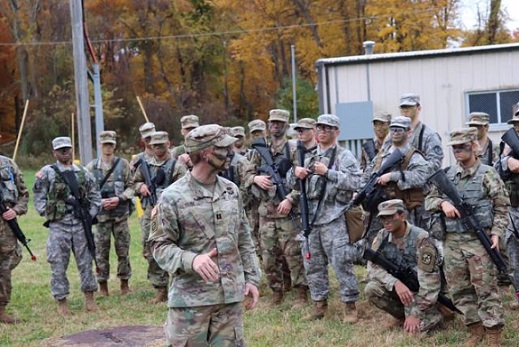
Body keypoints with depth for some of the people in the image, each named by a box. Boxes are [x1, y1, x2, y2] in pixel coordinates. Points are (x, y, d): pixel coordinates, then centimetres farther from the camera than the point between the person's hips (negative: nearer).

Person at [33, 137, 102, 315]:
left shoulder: (83, 172, 10)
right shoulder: (46, 173, 0)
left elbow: (95, 196, 14)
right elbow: (38, 199, 1)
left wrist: (90, 215, 5)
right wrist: (49, 215, -5)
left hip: (80, 224, 3)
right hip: (58, 225, -3)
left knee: (85, 261, 7)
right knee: (58, 264, 1)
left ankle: (89, 298, 17)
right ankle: (61, 302, 10)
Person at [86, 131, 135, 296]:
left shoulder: (123, 164, 3)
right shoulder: (92, 166, 2)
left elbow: (131, 186, 4)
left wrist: (119, 198, -11)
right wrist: (99, 201, -12)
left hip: (120, 213, 0)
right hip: (101, 214, 0)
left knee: (123, 249, 5)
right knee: (101, 250, 4)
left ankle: (124, 282, 17)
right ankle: (102, 284, 15)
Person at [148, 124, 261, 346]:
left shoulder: (231, 191, 8)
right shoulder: (173, 197, -9)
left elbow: (244, 240, 15)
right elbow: (160, 244, -9)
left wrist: (251, 278, 9)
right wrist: (191, 260, -26)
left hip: (231, 296, 5)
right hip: (191, 299, -5)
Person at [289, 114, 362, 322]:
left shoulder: (344, 156, -2)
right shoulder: (309, 157, 18)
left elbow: (355, 182, -15)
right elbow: (295, 186, 25)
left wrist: (327, 172, -17)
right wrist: (296, 173, 2)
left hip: (334, 219, -7)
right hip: (310, 218, 7)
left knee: (342, 263, -6)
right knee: (313, 264, 10)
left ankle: (350, 306, 3)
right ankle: (320, 305, 21)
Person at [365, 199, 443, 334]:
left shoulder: (421, 238, -23)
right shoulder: (382, 236, -6)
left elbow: (428, 280, -25)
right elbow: (373, 267, -11)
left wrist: (416, 314, -27)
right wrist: (395, 283, -30)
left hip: (422, 292, -5)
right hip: (400, 287, 5)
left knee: (414, 327, -27)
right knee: (371, 289, -21)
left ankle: (433, 315, 8)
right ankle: (403, 316, 3)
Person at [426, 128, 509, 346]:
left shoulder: (487, 174, -2)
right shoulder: (447, 175, 11)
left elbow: (502, 207, -1)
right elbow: (429, 200, 15)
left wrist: (496, 233, -11)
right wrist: (443, 203, -6)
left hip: (478, 240, -5)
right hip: (452, 242, 5)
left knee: (486, 289, -4)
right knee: (459, 290, 9)